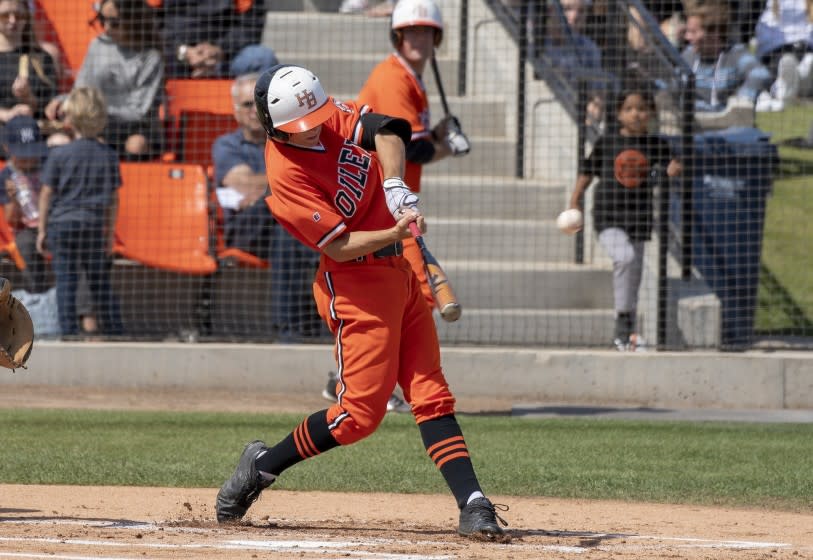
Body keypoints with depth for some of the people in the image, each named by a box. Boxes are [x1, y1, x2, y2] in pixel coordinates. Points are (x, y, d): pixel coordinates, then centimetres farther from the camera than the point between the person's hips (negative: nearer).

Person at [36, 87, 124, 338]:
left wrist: (42, 230, 6)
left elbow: (47, 194, -2)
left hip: (63, 223, -2)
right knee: (101, 283, 11)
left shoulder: (59, 154, -6)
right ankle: (114, 330, 14)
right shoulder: (108, 156, 1)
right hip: (95, 226, 2)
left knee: (66, 282, 0)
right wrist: (109, 233, 14)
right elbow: (113, 199, 6)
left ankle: (69, 331, -3)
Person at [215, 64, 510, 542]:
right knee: (362, 413, -8)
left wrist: (396, 186, -29)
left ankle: (473, 506, -3)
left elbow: (385, 130, -13)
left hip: (399, 273, 8)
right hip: (356, 286, -8)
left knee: (432, 396, 2)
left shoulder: (334, 116, -1)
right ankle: (263, 466, 11)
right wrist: (396, 233, -38)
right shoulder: (286, 175, -22)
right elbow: (340, 246, -23)